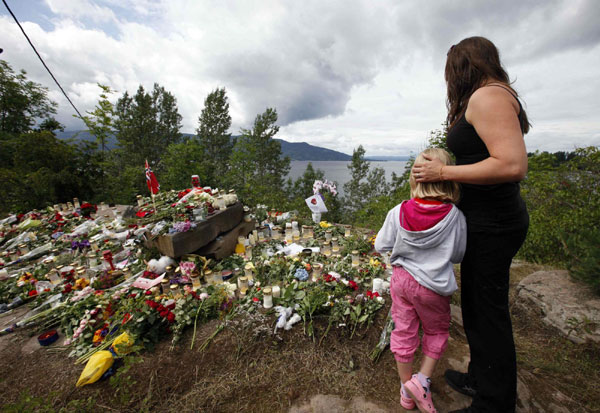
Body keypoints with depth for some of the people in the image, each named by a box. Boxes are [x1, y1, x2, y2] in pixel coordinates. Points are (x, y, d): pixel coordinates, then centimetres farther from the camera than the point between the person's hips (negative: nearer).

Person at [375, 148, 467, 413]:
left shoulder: (399, 212, -13)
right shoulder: (455, 216, -15)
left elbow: (380, 245, -3)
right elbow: (458, 255, -3)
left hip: (401, 279, 2)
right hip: (433, 285, -1)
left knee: (403, 332, 18)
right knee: (437, 331, 26)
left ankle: (407, 391, 37)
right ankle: (422, 380, 21)